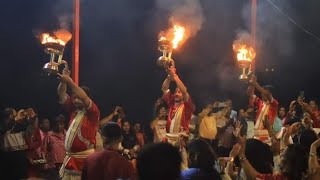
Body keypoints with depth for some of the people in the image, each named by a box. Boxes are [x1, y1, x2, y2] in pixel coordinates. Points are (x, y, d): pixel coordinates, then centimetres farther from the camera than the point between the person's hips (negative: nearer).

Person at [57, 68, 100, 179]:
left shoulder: (93, 112, -4)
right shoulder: (73, 110, 14)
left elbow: (84, 97, -19)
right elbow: (62, 96, 9)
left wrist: (70, 81, -22)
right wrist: (63, 81, -7)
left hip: (85, 158, -6)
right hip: (70, 158, 7)